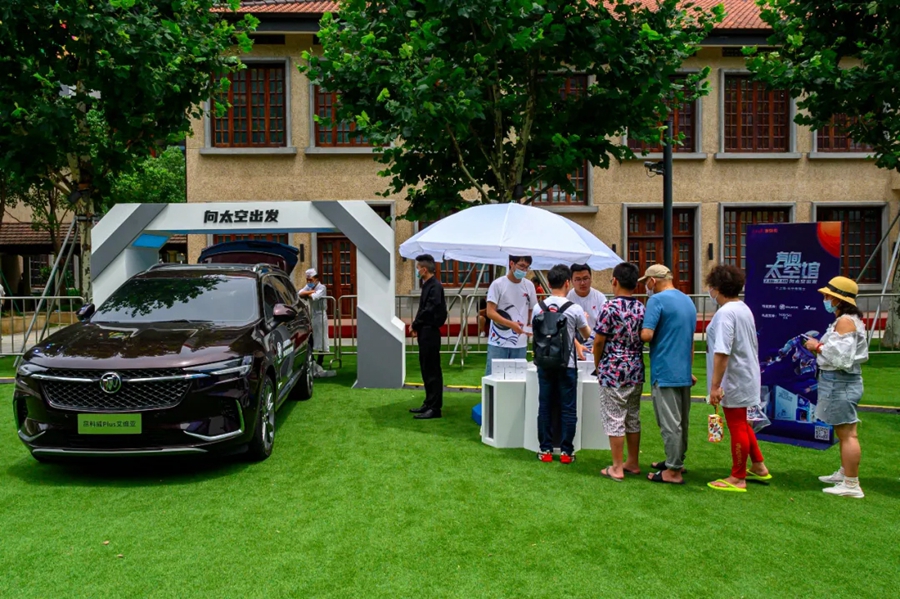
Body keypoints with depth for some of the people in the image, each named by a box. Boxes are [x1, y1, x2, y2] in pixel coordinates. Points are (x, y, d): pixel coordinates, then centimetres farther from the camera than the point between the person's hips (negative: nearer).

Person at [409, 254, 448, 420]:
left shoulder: (435, 286, -15)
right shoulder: (427, 285, 14)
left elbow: (429, 311, -21)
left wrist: (416, 325, -9)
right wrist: (416, 324, 1)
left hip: (430, 332, -10)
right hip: (425, 332, 10)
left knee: (432, 370, -5)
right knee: (426, 369, 15)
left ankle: (435, 408, 1)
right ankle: (429, 403, 24)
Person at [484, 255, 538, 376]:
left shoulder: (529, 285, 8)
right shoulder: (498, 284, -5)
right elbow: (490, 312, -10)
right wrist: (510, 324, -24)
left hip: (520, 344, 4)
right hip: (498, 343, -4)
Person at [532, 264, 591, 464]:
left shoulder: (538, 308, -1)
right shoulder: (575, 309, -10)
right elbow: (587, 335, 5)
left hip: (544, 364, 3)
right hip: (566, 365, -3)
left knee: (544, 407, 9)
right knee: (568, 409, 6)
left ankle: (545, 450, 13)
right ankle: (566, 451, 10)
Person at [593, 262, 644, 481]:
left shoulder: (610, 308, -15)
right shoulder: (642, 308, 4)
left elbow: (599, 341, -12)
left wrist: (597, 364, 4)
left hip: (613, 371, -6)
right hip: (636, 371, 6)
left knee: (614, 420, 1)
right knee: (633, 417, 16)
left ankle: (617, 468, 6)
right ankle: (633, 463, 25)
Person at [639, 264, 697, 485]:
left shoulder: (657, 300, -13)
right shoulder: (688, 301, 14)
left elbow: (646, 335, -22)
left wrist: (635, 333, 0)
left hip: (665, 371, -8)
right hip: (684, 371, 9)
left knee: (670, 423, -3)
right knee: (681, 421, 16)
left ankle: (673, 471, 2)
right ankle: (676, 461, 28)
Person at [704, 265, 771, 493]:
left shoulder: (725, 313, -22)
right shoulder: (744, 308, 10)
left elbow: (722, 352, -27)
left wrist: (715, 385, -25)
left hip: (734, 379, -10)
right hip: (747, 375, 10)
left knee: (737, 427, 1)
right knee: (742, 424, 22)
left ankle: (737, 479, 13)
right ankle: (759, 467, 33)